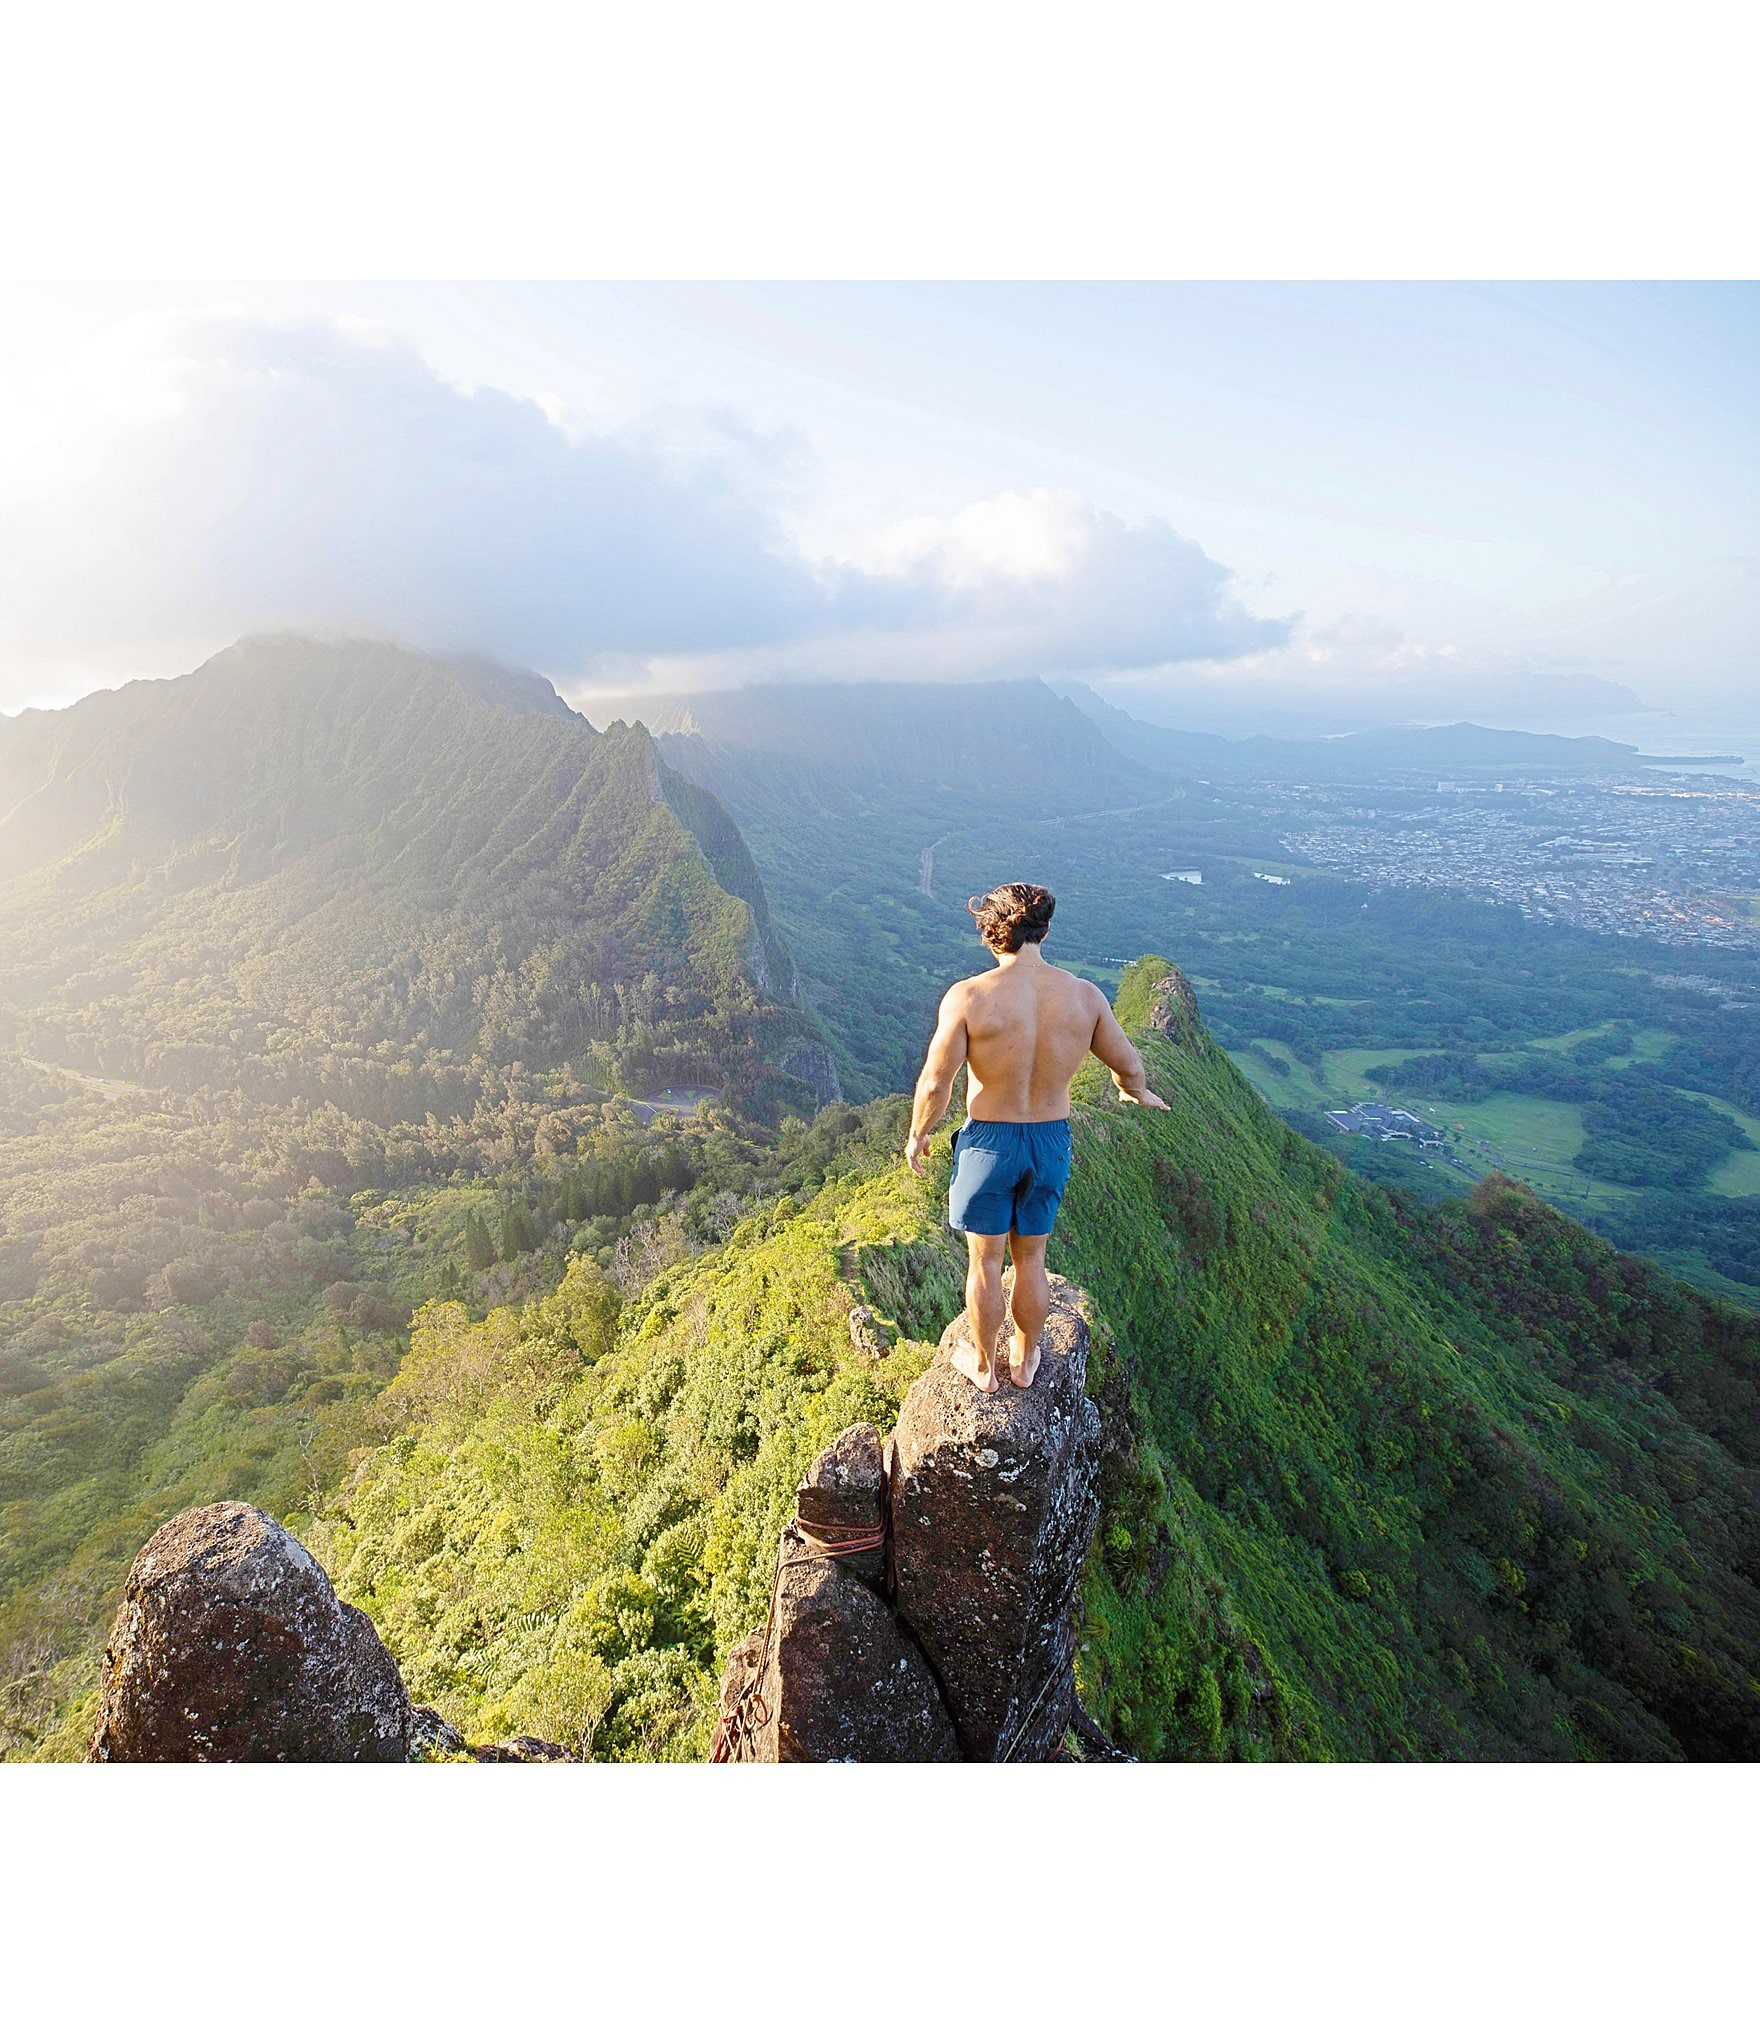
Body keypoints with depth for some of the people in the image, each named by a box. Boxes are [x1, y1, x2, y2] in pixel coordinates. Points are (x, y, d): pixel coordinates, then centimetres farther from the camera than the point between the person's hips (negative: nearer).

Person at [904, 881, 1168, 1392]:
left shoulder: (969, 997, -20)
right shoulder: (1085, 995, -10)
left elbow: (935, 1084, -15)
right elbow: (1128, 1066, 3)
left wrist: (917, 1136, 3)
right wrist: (1137, 1093, 26)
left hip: (988, 1141, -3)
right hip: (1052, 1142, 3)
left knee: (985, 1261, 16)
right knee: (1030, 1261, 22)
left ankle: (983, 1365, 35)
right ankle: (1024, 1361, 40)